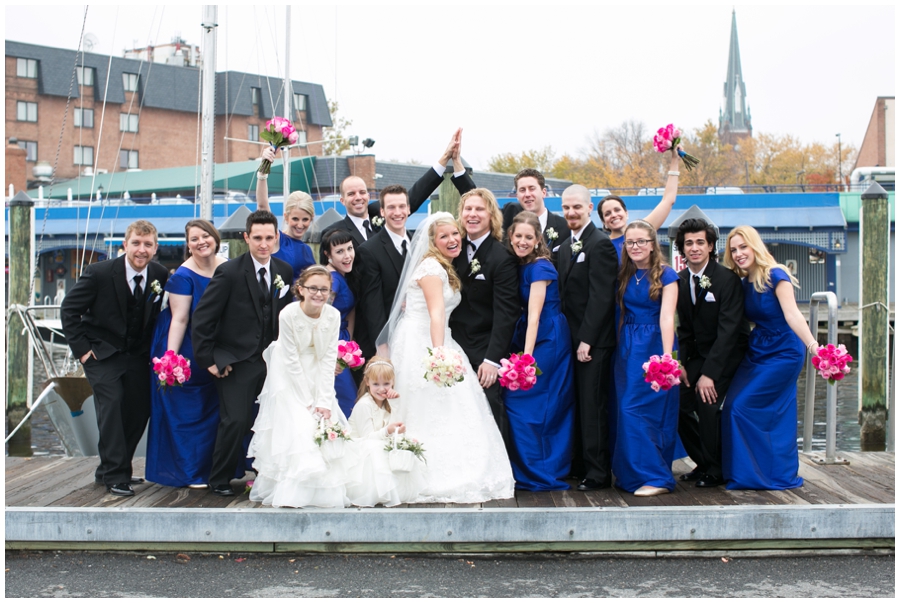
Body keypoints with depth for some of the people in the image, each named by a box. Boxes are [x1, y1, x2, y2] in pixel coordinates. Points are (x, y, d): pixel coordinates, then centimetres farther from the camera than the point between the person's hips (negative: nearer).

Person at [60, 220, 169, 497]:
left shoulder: (160, 275, -6)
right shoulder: (99, 273, -16)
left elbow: (159, 313, 10)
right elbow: (69, 309, -9)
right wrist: (82, 348, -12)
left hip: (138, 355, 4)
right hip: (102, 353, -4)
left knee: (140, 410, 4)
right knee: (111, 402, -19)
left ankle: (109, 470, 21)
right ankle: (115, 476, -11)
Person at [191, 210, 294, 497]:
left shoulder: (285, 271, 5)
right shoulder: (230, 272, -10)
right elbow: (202, 318, -9)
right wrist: (208, 360, -11)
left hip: (272, 361, 5)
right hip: (236, 362, -4)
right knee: (236, 421, -11)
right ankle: (219, 480, 7)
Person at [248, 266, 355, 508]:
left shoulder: (333, 316, -13)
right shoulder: (288, 315, -22)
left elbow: (329, 359, -11)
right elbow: (292, 361, -19)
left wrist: (324, 401, -16)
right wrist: (307, 402, -18)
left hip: (318, 377, 3)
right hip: (291, 380, -3)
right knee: (295, 431, -9)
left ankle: (324, 490, 9)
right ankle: (291, 491, 0)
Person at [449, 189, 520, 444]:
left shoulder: (502, 258, -10)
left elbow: (505, 313, -14)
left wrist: (492, 359, -19)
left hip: (486, 351, -5)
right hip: (456, 348, 5)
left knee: (491, 419, -2)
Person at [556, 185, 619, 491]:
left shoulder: (600, 243, -10)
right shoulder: (565, 247, 16)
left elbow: (601, 296, -16)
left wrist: (586, 339, -18)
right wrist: (568, 337, 9)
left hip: (594, 341, -8)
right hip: (573, 339, 8)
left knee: (593, 406, -4)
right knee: (579, 405, 11)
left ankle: (598, 473, 3)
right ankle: (580, 466, 19)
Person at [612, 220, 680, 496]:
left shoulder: (666, 275, -6)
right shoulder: (624, 275, 9)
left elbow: (666, 317, -16)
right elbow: (620, 313, 8)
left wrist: (667, 356, -26)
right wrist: (622, 346, -4)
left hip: (655, 345, -5)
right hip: (628, 348, 5)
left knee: (636, 409, -12)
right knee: (626, 409, 4)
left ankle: (655, 477, -5)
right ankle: (631, 474, 15)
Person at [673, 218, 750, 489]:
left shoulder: (727, 279, -19)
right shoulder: (681, 281, 0)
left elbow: (728, 330, -23)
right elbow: (684, 328, 6)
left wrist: (709, 373, -27)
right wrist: (681, 364, -8)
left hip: (729, 353, -6)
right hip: (698, 353, 6)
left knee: (707, 401, -22)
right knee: (680, 403, -6)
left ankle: (716, 471, -4)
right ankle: (702, 463, 15)